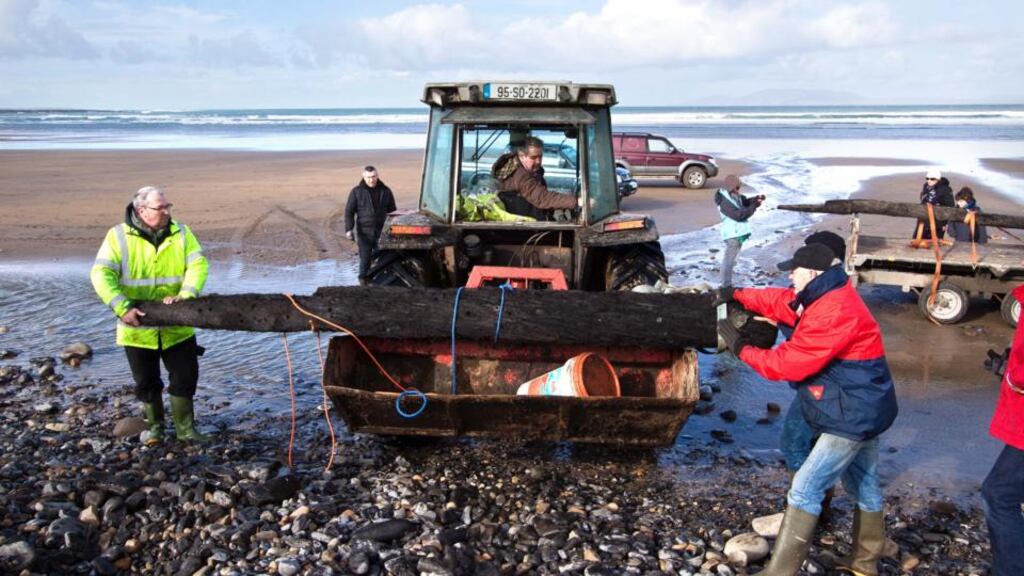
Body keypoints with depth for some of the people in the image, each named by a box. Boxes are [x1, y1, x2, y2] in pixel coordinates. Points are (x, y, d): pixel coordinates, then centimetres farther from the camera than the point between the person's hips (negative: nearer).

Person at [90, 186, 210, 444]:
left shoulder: (181, 233, -2)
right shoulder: (119, 236, -8)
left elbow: (198, 264, -10)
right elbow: (101, 274, -15)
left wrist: (185, 295, -28)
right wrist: (123, 308, -27)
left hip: (177, 326, 1)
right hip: (138, 327, -1)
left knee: (185, 376, 4)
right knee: (146, 382, 12)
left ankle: (185, 428, 19)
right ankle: (155, 426, 33)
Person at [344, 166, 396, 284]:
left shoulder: (385, 191, 7)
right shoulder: (356, 192, 0)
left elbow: (392, 211, 14)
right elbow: (349, 212, -1)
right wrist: (349, 229, -12)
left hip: (382, 232, 2)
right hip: (364, 233, -2)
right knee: (365, 259, -4)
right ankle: (363, 282, 11)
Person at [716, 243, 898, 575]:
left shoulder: (832, 314, -27)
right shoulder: (829, 297, 6)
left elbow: (790, 363, -24)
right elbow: (780, 302, 10)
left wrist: (742, 349, -15)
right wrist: (737, 296, -1)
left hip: (852, 416, -11)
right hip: (864, 410, 11)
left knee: (805, 490, -8)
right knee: (864, 485, 24)